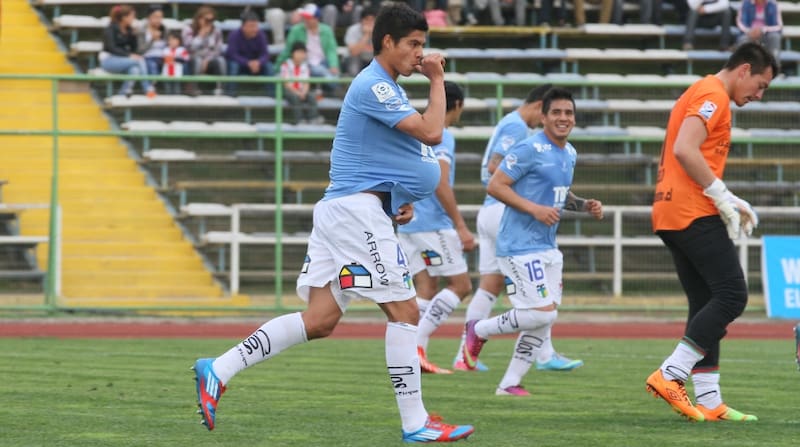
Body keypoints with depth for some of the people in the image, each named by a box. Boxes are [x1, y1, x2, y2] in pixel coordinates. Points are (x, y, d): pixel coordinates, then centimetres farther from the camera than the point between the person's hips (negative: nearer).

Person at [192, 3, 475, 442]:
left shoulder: (388, 89, 20)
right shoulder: (373, 86, -12)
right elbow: (431, 132, -17)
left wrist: (401, 201, 12)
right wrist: (437, 80, -3)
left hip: (341, 209, 10)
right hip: (356, 209, -10)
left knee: (319, 320, 3)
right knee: (404, 312, -6)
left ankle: (218, 370, -1)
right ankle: (415, 424, -3)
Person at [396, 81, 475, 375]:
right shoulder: (442, 137, -11)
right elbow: (441, 185, -20)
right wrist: (461, 226, -19)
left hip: (407, 224, 9)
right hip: (434, 225, -9)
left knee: (426, 289, 7)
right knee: (460, 285, -3)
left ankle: (415, 356, -2)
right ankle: (417, 344, -13)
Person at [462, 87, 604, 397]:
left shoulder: (569, 153, 13)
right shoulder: (530, 149, -14)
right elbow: (495, 186, -15)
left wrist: (585, 206, 9)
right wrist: (534, 209, -22)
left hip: (547, 248, 9)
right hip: (521, 247, -9)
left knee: (544, 320, 5)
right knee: (543, 312, -16)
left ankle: (510, 383, 13)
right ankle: (480, 330, 5)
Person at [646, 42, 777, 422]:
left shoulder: (700, 94, 24)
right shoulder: (713, 95, -7)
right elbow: (685, 150, -21)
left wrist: (730, 203, 17)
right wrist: (723, 196, -15)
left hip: (670, 215, 10)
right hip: (695, 215, -10)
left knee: (706, 307, 8)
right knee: (731, 295, -11)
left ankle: (709, 402, 5)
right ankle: (670, 375, -16)